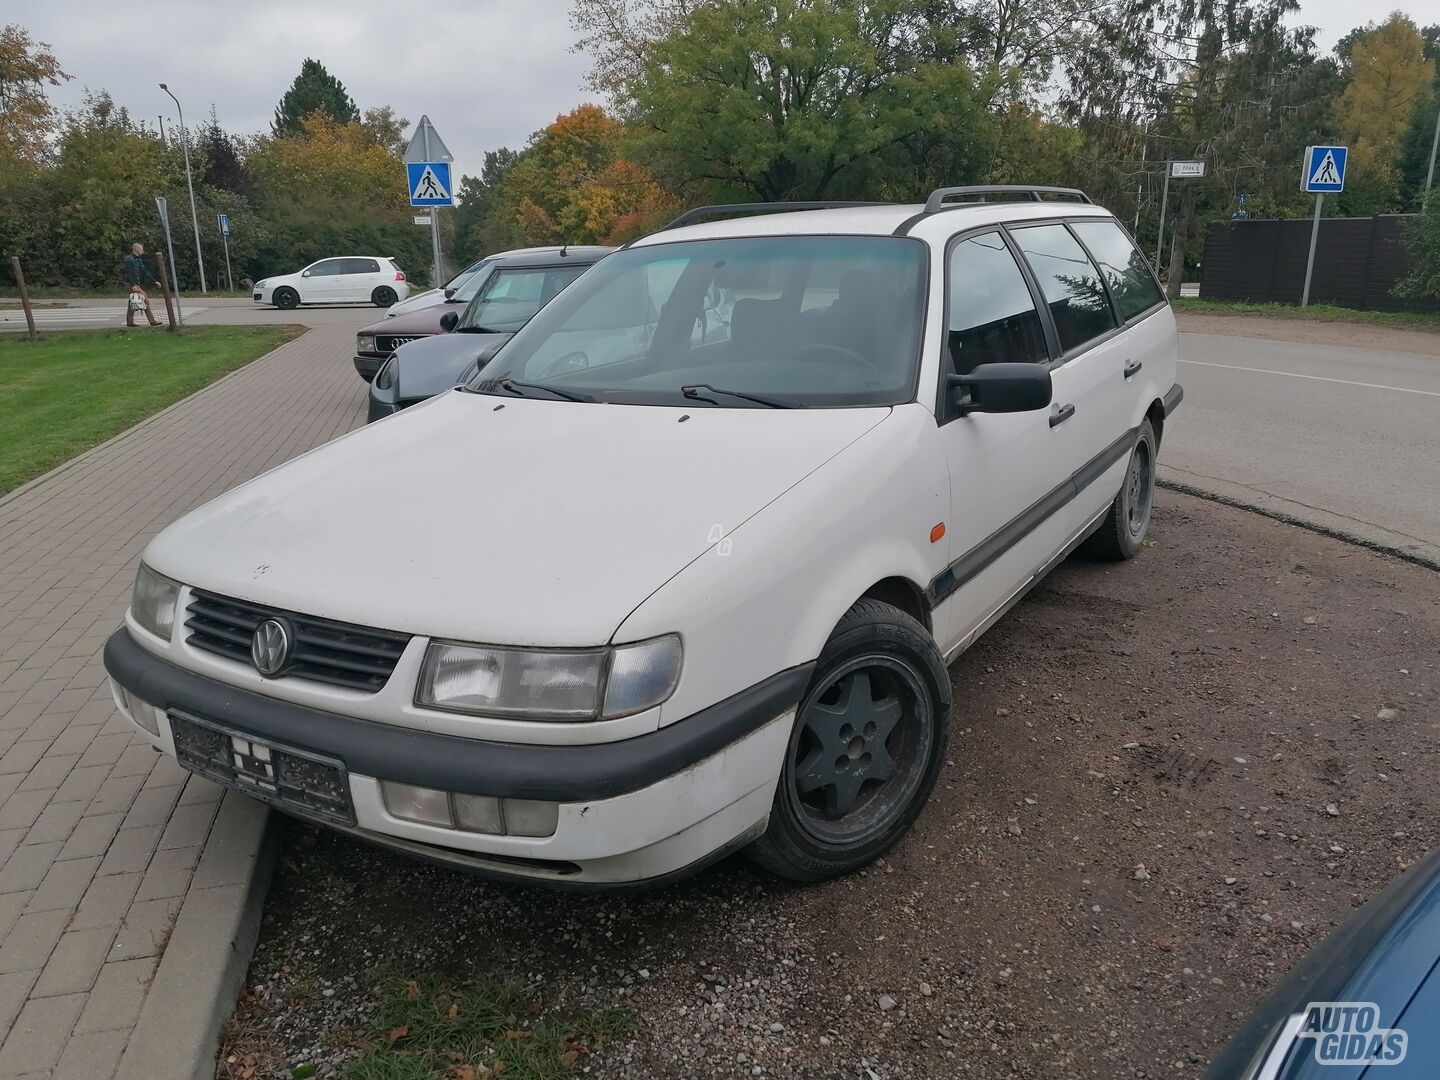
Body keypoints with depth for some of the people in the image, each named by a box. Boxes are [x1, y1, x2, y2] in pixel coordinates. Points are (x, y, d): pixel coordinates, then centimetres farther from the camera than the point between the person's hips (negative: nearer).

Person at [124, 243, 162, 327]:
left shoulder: (139, 260, 17)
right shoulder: (129, 259, -12)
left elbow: (145, 272, 18)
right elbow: (128, 273, -18)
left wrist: (154, 281, 11)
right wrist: (133, 285, -24)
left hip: (139, 284, 10)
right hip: (133, 284, -10)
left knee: (132, 303, 11)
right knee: (145, 300, -11)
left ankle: (129, 322, 15)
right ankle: (152, 321, -10)